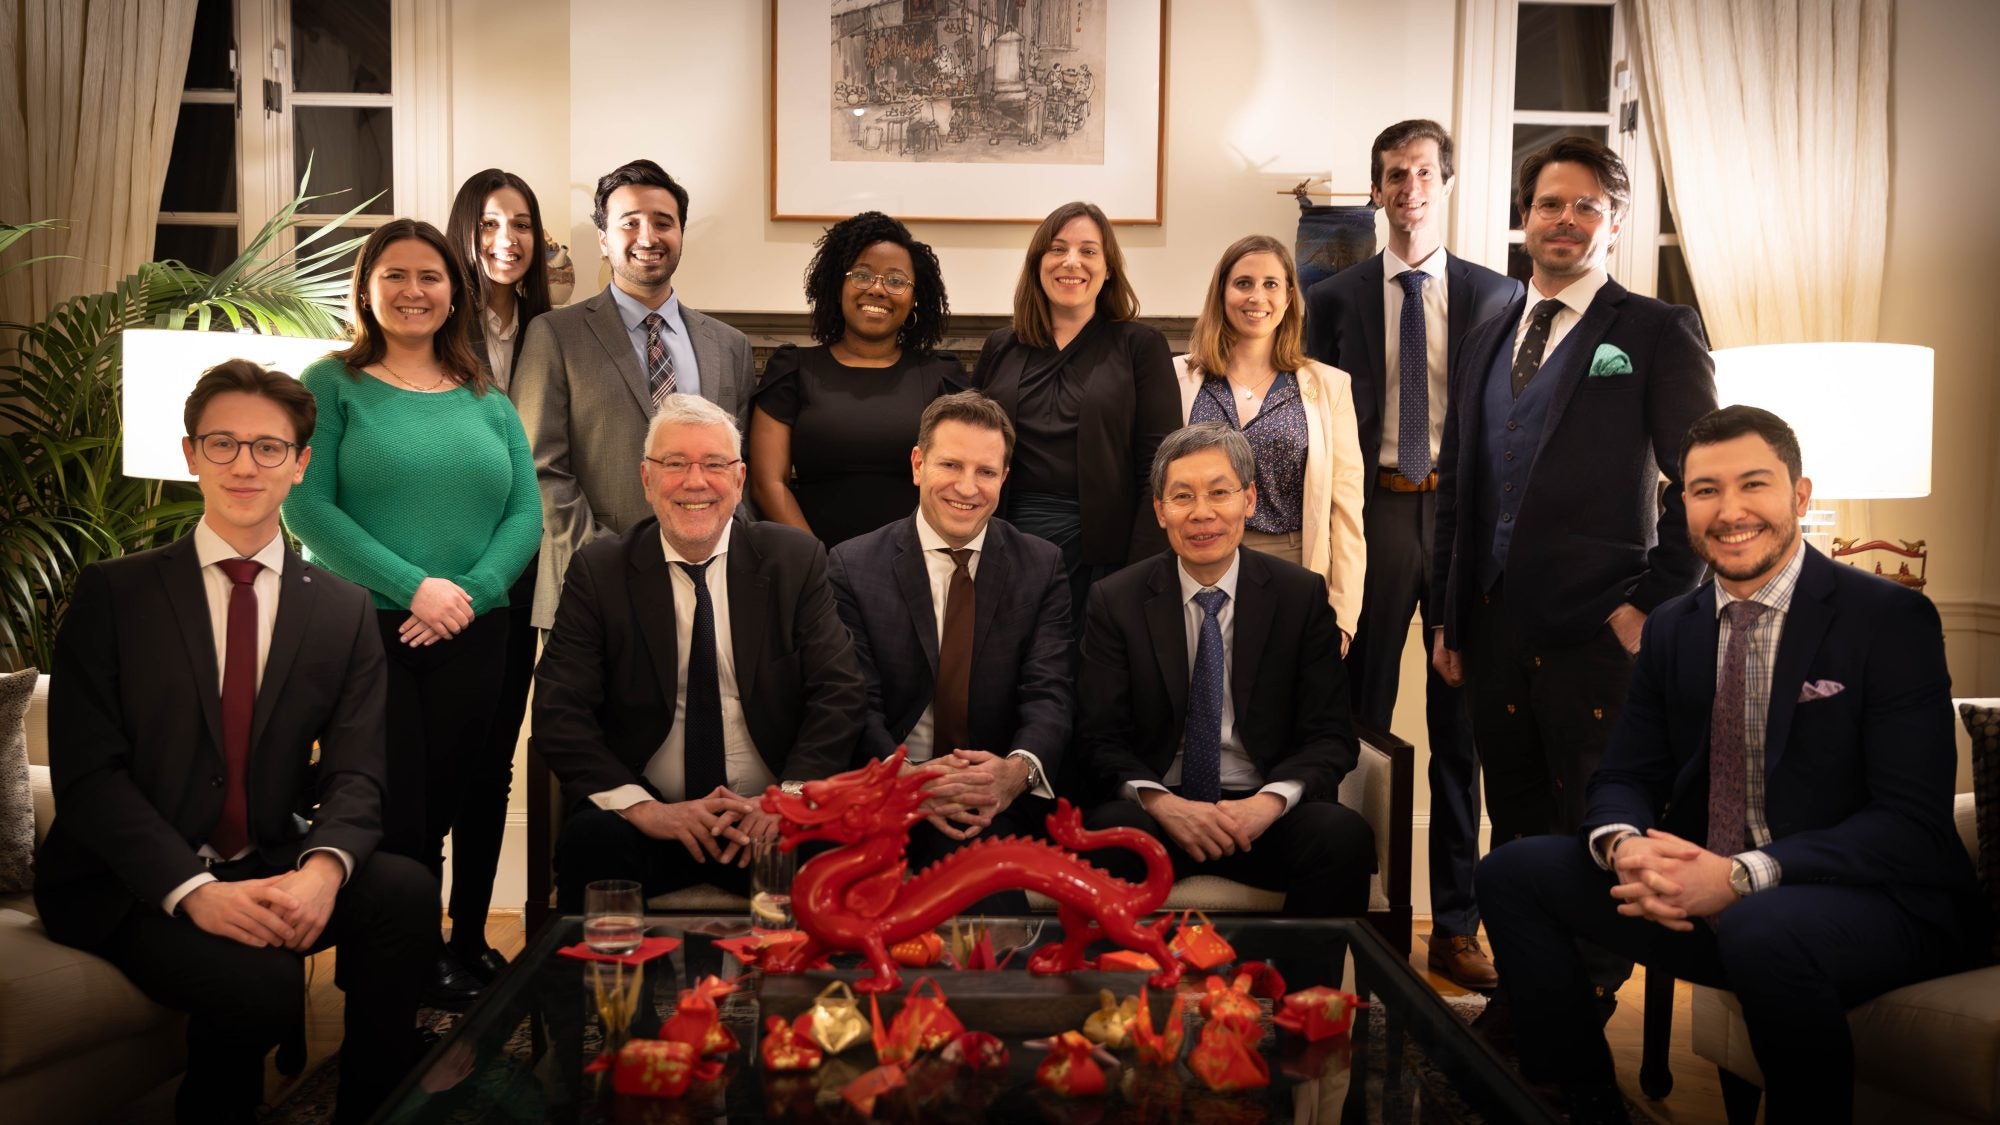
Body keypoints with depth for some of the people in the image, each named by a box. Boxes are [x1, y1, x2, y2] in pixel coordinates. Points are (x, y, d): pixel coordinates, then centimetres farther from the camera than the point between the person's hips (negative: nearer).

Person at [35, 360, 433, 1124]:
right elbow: (87, 772, -8)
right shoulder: (113, 593, 1)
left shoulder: (344, 612, 7)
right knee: (260, 982, -31)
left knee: (406, 892, -26)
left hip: (268, 872, 3)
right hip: (133, 885, -2)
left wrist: (323, 869, -23)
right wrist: (192, 890, -22)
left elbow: (354, 776, -1)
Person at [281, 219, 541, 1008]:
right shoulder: (332, 384, 4)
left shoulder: (487, 400, 14)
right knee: (391, 818, -3)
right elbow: (306, 505, -7)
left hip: (471, 638, 3)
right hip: (364, 631, -3)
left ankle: (458, 949, 19)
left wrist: (469, 592, -10)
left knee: (446, 808, 6)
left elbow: (526, 512, 7)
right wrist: (412, 585, -16)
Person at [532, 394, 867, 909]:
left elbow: (839, 693, 0)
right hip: (646, 821, 0)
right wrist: (643, 808, -18)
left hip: (769, 816, 0)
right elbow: (559, 712, -3)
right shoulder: (599, 571, 4)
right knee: (593, 843, -32)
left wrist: (788, 798, -16)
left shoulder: (797, 560, 5)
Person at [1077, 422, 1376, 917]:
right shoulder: (1116, 601, 3)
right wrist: (1159, 802, -19)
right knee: (1110, 832, -34)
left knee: (1344, 835, -29)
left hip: (1263, 813, 1)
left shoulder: (1303, 595, 4)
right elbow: (1099, 736, 0)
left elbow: (1330, 736, 2)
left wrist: (1271, 801, -18)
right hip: (1158, 811, -1)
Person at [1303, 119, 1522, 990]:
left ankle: (1455, 928, 16)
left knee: (1462, 728, 6)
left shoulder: (1496, 296, 7)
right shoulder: (1335, 299, 7)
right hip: (1372, 514, 0)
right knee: (1360, 724, 5)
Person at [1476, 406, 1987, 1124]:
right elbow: (1625, 777, 9)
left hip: (1869, 900, -5)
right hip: (1697, 896, 6)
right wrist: (1624, 847, -18)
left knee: (1763, 930, -38)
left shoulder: (1890, 620, -7)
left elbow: (1912, 822, -15)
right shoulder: (1671, 627, 9)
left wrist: (1742, 876, -29)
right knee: (1513, 870, -8)